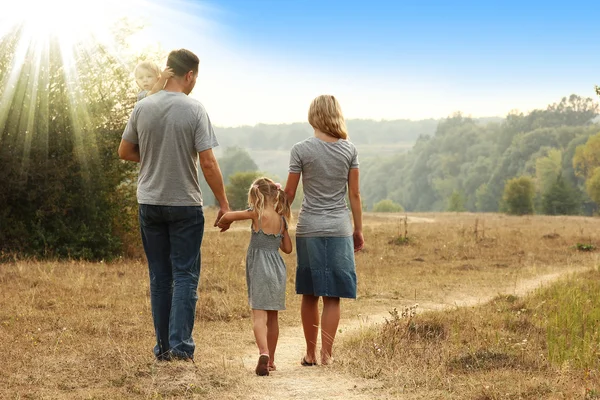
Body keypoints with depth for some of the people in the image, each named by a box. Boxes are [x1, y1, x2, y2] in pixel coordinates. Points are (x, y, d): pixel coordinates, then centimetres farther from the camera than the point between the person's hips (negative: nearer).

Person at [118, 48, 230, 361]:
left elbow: (125, 152, 8)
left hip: (149, 203, 4)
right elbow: (208, 163, -13)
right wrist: (223, 203, -5)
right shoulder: (195, 111, -11)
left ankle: (163, 347, 16)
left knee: (159, 277, 11)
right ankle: (180, 344, -4)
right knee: (185, 276, 3)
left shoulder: (143, 108, -1)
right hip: (185, 205, -4)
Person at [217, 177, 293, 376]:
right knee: (272, 316, 14)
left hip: (260, 269, -5)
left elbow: (228, 216, -4)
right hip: (277, 268, 5)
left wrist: (223, 224, 18)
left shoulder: (257, 214, -8)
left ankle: (263, 353, -33)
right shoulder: (282, 219, 6)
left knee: (259, 314, -12)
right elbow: (288, 248, 12)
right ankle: (270, 360, 23)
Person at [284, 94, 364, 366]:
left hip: (308, 229, -1)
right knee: (332, 296, 3)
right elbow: (354, 194, 3)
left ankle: (311, 354, 14)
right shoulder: (349, 150, 1)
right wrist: (358, 229, 12)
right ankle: (326, 354, 2)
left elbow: (289, 194, -1)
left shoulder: (301, 150, -5)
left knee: (309, 295, 8)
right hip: (340, 229, 1)